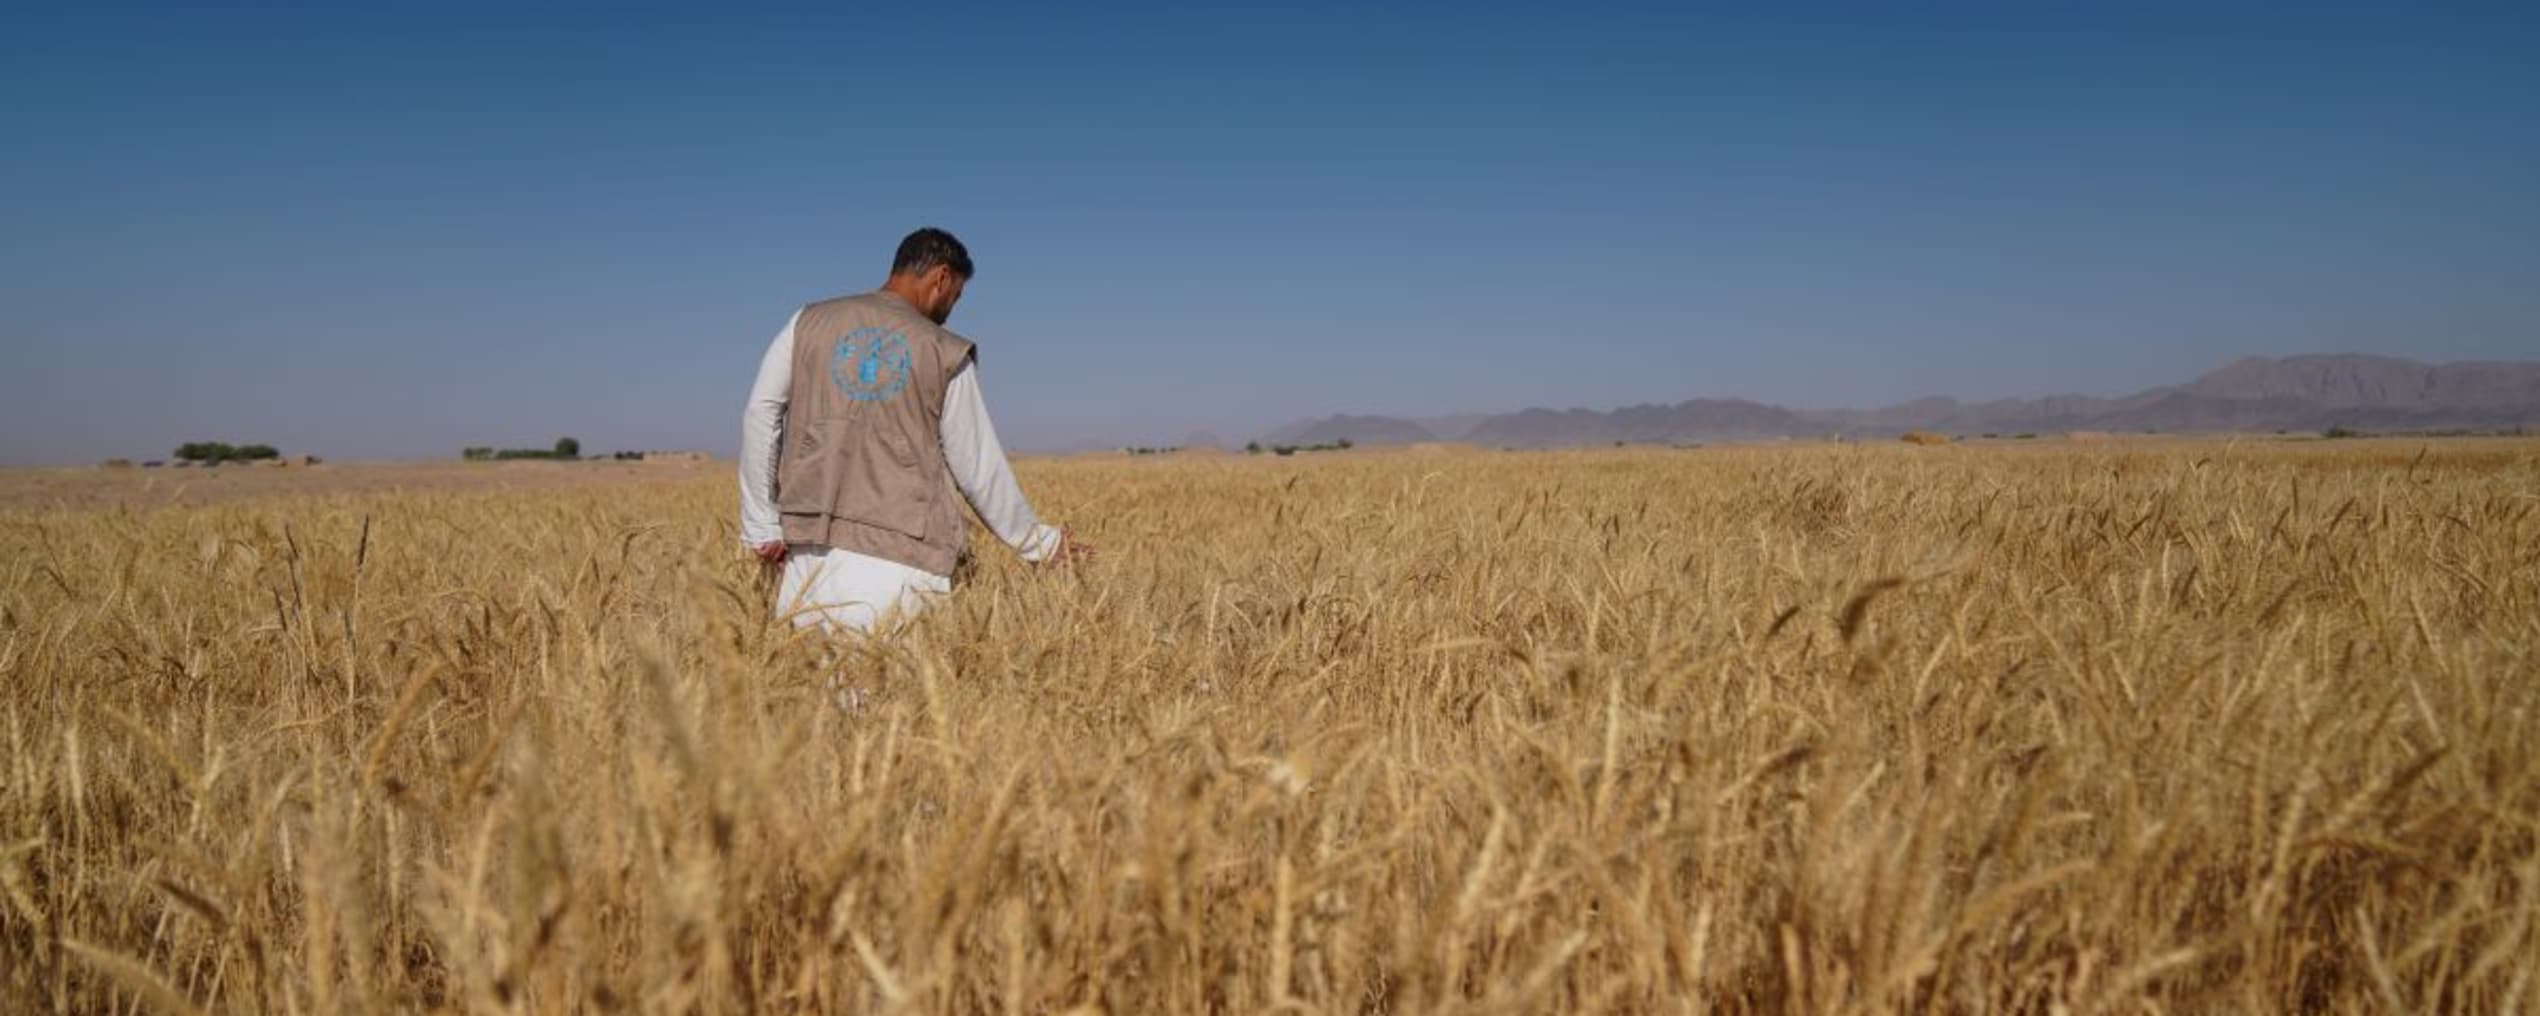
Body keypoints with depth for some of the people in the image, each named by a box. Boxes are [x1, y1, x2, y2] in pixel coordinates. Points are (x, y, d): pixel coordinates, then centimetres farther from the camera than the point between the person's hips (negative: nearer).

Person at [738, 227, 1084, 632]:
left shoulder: (808, 322, 11)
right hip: (900, 555, -2)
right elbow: (978, 467, 6)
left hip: (812, 547, 3)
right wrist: (1040, 542, 18)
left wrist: (761, 527, 10)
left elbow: (760, 415, 5)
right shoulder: (946, 354, 4)